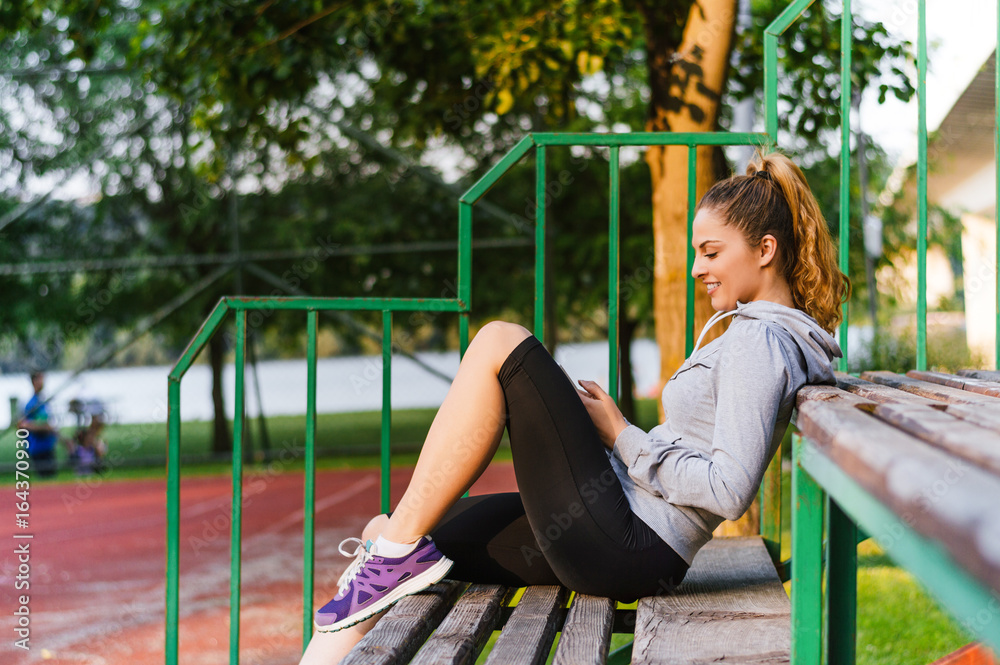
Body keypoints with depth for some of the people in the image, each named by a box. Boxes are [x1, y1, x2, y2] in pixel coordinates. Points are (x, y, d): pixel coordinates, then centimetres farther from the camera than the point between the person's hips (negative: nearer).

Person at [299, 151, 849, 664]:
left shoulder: (760, 339, -10)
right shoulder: (755, 333, 20)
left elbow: (730, 491, -20)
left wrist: (622, 437, -9)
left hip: (623, 547, -10)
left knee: (501, 344, -14)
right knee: (379, 534, 5)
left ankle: (402, 552, -13)